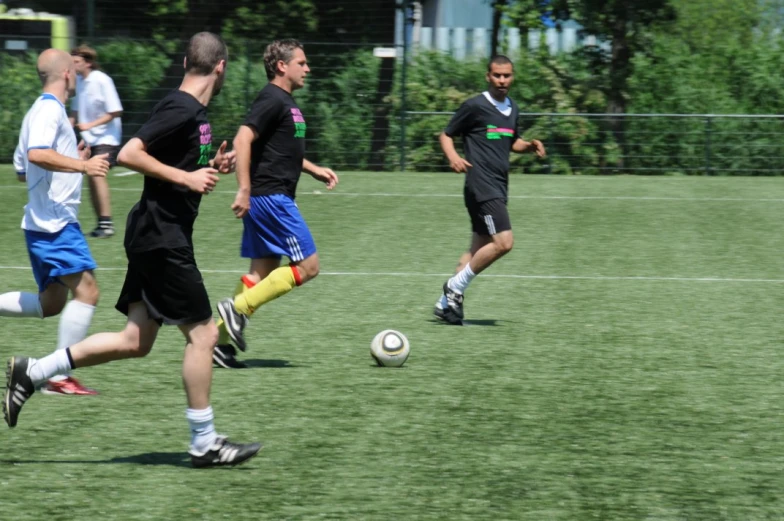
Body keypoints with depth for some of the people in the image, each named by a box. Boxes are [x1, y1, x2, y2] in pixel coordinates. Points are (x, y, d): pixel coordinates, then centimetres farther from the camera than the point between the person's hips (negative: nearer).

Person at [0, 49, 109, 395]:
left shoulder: (38, 111, 19)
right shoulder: (50, 110, -11)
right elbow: (37, 154, -29)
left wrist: (73, 160, 27)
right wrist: (82, 165, -30)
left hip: (43, 224, 10)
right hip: (55, 221, -10)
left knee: (51, 304, 15)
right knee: (86, 291, -12)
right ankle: (59, 377, -12)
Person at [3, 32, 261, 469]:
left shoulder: (193, 111, 14)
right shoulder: (182, 110, -16)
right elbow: (129, 154, -23)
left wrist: (209, 168, 13)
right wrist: (186, 178, -22)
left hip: (157, 239, 10)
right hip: (163, 239, -10)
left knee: (136, 342, 10)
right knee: (203, 333, -3)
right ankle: (204, 444, 3)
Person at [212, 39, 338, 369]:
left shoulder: (285, 101, 18)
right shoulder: (273, 100, -13)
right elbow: (243, 140, -22)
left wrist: (315, 170, 22)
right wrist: (244, 190, -27)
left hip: (273, 199, 10)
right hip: (270, 196, -10)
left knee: (263, 273, 9)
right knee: (307, 265, -8)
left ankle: (220, 338, 8)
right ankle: (238, 308, -8)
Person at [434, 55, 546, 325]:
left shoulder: (512, 109, 15)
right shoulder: (475, 106, -6)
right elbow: (446, 135, 0)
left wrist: (530, 146, 8)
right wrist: (453, 157, -19)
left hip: (499, 186, 8)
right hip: (481, 185, -8)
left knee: (479, 248, 9)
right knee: (503, 242, -18)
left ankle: (446, 303, 15)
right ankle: (455, 287, -6)